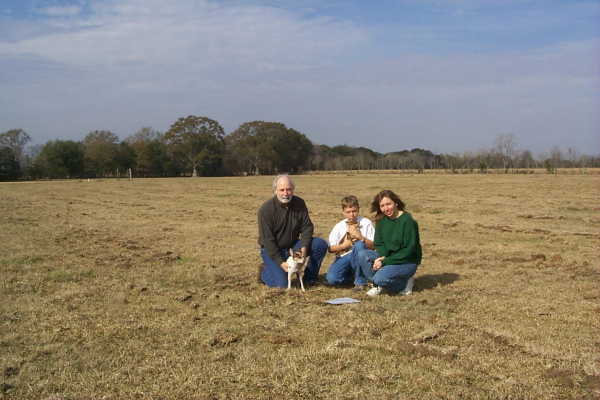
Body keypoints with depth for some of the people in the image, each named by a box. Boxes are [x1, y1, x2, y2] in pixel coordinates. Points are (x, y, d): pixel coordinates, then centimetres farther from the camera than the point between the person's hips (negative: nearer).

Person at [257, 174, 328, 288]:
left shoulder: (299, 203, -4)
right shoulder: (266, 209, -18)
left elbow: (307, 227, 0)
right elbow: (267, 239, -18)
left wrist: (304, 246, -19)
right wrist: (280, 262, -23)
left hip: (293, 245, 5)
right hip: (272, 250, -5)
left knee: (321, 244, -15)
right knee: (282, 283, -23)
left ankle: (309, 279, 0)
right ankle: (265, 271, 11)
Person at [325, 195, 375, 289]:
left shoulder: (366, 223, -1)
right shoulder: (339, 226, 4)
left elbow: (373, 246, -7)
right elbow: (331, 249, 3)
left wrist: (361, 238, -22)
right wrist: (344, 245, -13)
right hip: (343, 257, 1)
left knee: (359, 244, -35)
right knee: (331, 278, -26)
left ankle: (360, 281, -21)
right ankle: (352, 276, 7)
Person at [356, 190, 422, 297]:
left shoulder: (408, 221, -17)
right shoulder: (381, 220, 2)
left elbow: (410, 250, -18)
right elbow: (379, 244, 6)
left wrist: (385, 262, -20)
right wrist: (382, 257, -18)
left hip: (407, 261, -6)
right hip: (387, 258, 6)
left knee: (380, 278, -29)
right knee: (362, 255, -17)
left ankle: (404, 283, 0)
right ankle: (378, 285, -1)